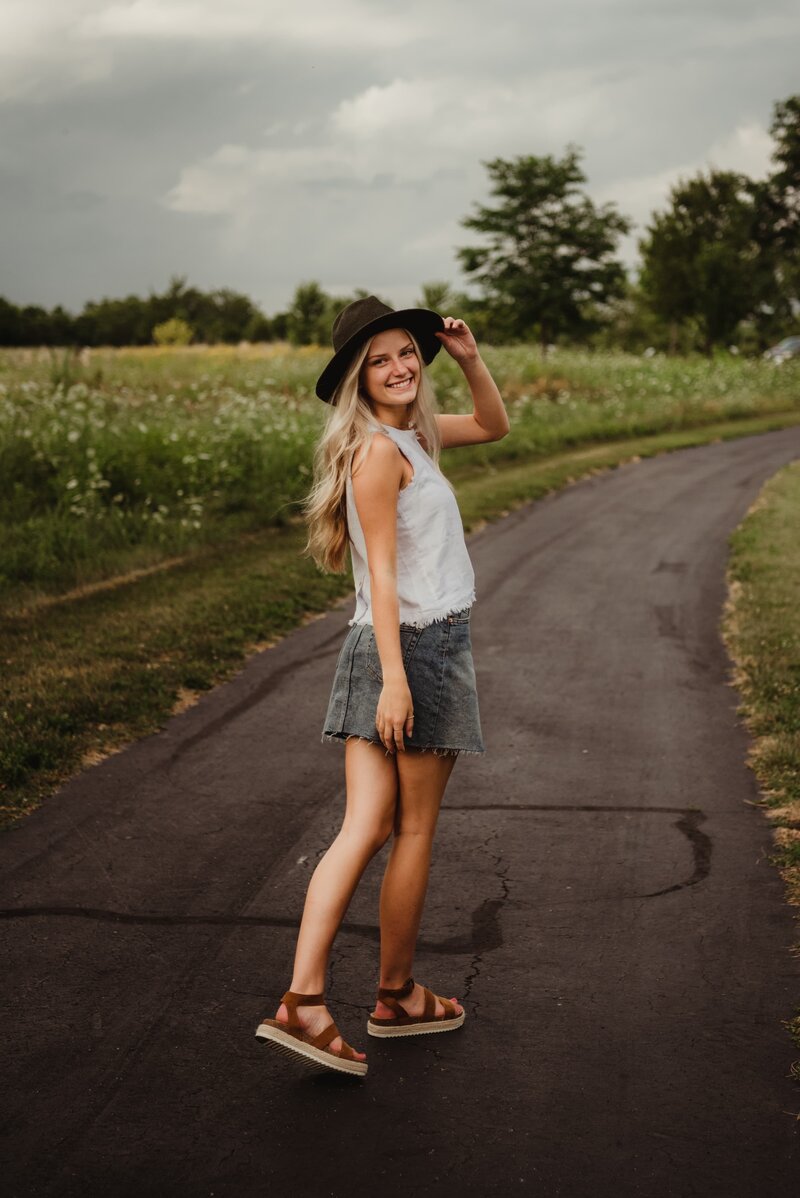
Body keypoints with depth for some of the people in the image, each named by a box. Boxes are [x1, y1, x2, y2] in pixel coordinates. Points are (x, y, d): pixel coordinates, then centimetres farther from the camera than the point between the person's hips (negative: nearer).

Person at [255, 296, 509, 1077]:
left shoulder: (413, 433, 15)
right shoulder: (378, 450, -12)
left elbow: (494, 426, 28)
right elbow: (382, 571, -18)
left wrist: (470, 359, 12)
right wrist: (394, 678, -22)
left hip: (385, 653, 9)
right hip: (417, 648, -9)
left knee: (364, 830, 3)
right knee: (414, 832, 6)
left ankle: (302, 999, -2)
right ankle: (395, 996, 20)